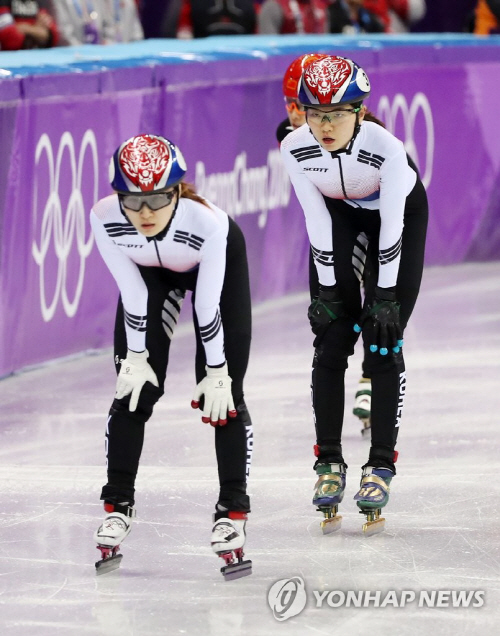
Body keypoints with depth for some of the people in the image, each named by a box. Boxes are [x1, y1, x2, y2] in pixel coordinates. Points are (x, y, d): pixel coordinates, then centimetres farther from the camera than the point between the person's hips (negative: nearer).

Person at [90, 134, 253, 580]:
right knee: (133, 388, -3)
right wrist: (135, 356, -14)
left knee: (224, 395, -10)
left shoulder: (209, 222, -41)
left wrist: (216, 371, -20)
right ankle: (118, 507, 12)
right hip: (151, 271, 2)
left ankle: (233, 511, 0)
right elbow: (132, 293, -21)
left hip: (217, 263, -2)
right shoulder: (105, 219, -35)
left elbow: (207, 305, -30)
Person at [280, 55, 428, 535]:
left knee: (384, 343, -8)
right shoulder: (295, 149, -29)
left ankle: (381, 464, -1)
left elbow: (392, 226, -27)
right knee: (331, 338, -5)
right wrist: (328, 288, -15)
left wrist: (385, 297, -22)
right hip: (340, 212, 2)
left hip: (402, 210, -2)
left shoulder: (386, 148, -37)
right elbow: (317, 220, -18)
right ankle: (329, 463, 3)